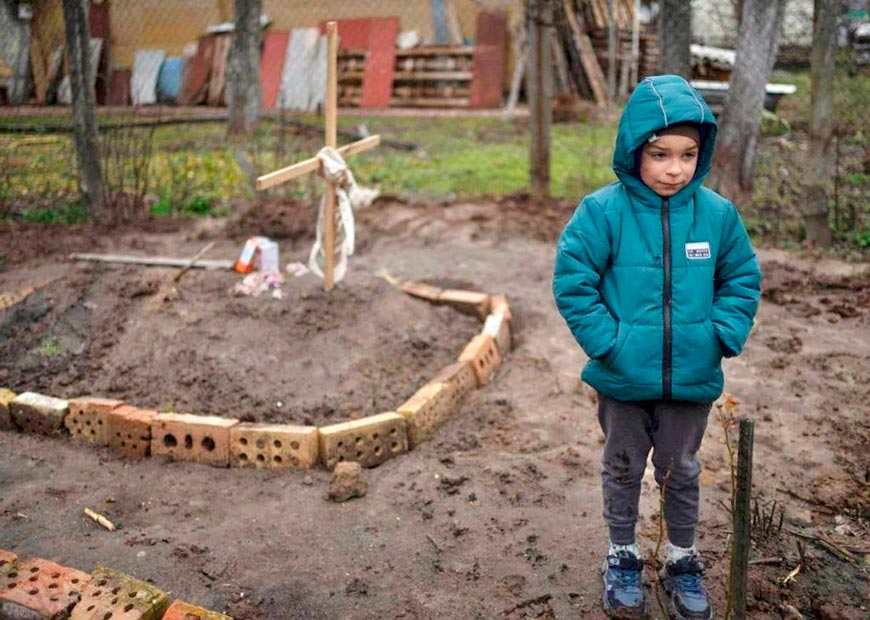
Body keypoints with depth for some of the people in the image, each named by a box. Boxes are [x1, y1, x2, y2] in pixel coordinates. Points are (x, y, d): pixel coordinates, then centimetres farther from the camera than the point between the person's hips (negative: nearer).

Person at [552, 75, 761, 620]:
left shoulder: (717, 213, -6)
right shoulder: (603, 211, -15)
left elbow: (742, 279, 5)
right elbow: (573, 279, -11)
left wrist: (724, 335, -7)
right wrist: (604, 340, -16)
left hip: (693, 377, 2)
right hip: (623, 377, -2)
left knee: (682, 472, 18)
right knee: (623, 469, 17)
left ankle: (684, 562, 39)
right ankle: (623, 559, 37)